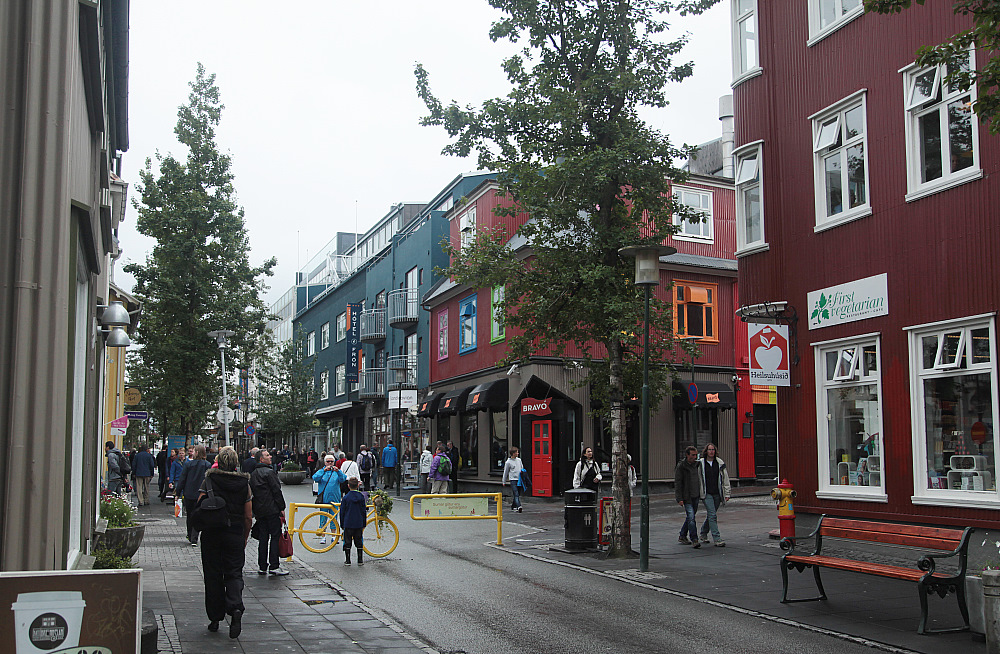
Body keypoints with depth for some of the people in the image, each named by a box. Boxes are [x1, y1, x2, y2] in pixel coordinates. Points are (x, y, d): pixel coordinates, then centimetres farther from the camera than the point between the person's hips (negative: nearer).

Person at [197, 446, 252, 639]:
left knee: (213, 575, 9)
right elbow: (248, 517, 2)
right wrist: (245, 538, 14)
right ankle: (236, 608, -17)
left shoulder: (209, 480, -4)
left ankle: (215, 618, 15)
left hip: (211, 535, -1)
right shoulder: (244, 483, 0)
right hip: (235, 534, 1)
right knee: (234, 573, 7)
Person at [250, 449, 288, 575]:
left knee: (263, 537, 11)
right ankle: (274, 566, -4)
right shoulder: (269, 472, -12)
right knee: (275, 536, -3)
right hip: (272, 510, -8)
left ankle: (262, 566, 12)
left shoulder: (252, 475, 13)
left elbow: (252, 492, 16)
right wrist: (282, 507, -7)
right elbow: (277, 491, -14)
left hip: (259, 511, 8)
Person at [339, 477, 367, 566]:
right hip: (359, 524, 2)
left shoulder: (346, 498, -7)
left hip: (348, 524, -2)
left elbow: (342, 512, -2)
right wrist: (364, 524, 12)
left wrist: (342, 524, 8)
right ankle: (360, 560, 12)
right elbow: (364, 511, 3)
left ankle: (347, 560, 7)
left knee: (347, 542, 6)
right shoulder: (361, 497, -2)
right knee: (359, 541, 10)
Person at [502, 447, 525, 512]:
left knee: (518, 494, 9)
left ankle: (513, 505, 26)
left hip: (519, 479, 5)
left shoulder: (519, 460, 11)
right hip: (513, 479, -5)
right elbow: (505, 472, 3)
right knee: (516, 494, -14)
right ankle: (518, 507, -21)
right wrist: (504, 482, 8)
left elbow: (522, 468, 23)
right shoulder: (508, 462, -4)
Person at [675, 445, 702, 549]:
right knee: (691, 517, -14)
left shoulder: (697, 464, 9)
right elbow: (677, 483, -10)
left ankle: (682, 536, 26)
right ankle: (694, 540, -12)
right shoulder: (681, 466, -9)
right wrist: (679, 498, -14)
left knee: (690, 517, 13)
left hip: (696, 496, 6)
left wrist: (701, 493, 19)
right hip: (686, 497, -6)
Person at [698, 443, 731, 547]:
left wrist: (727, 494, 5)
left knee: (711, 515, 12)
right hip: (706, 494, -3)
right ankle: (717, 539, -14)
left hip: (717, 494, 3)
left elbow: (725, 479, 8)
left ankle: (703, 534, 34)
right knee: (712, 515, -12)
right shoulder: (700, 463, 1)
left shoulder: (720, 463, 5)